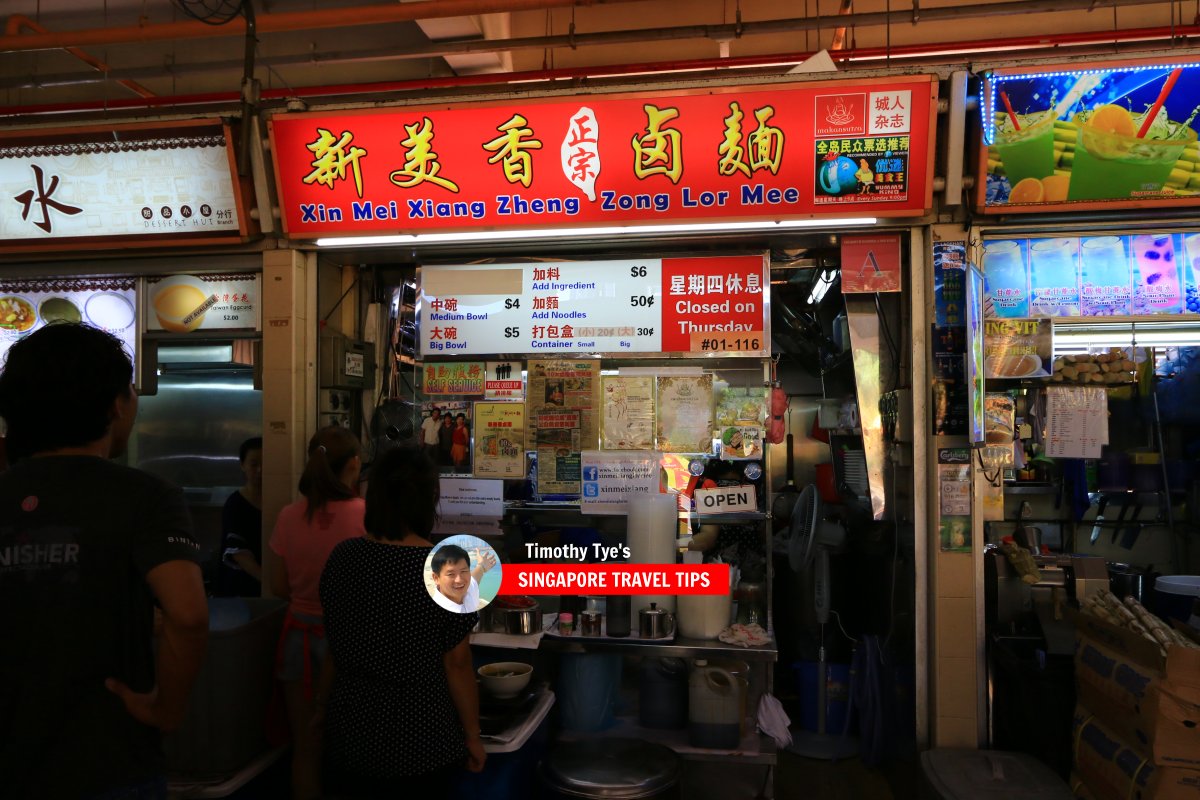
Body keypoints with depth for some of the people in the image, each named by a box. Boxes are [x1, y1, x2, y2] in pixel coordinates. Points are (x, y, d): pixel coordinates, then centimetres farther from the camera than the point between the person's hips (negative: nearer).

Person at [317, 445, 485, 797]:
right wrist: (472, 736, -1)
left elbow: (334, 648, 4)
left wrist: (325, 704, 20)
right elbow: (457, 664, -13)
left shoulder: (342, 557, -6)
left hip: (350, 730, 3)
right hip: (420, 737, -3)